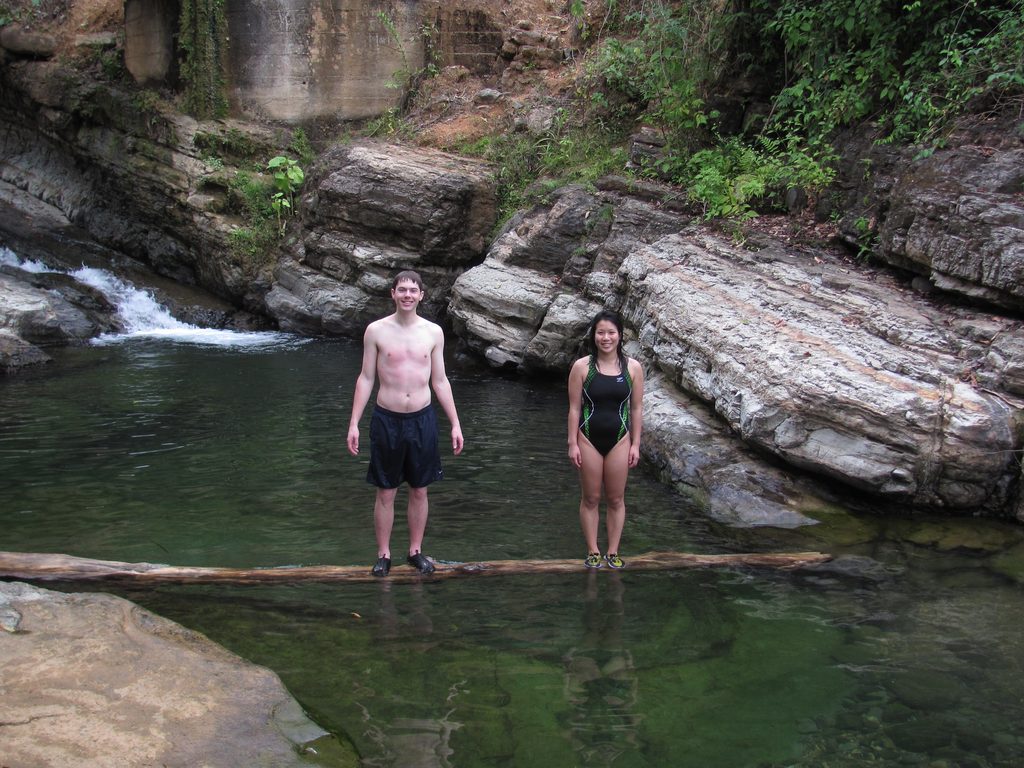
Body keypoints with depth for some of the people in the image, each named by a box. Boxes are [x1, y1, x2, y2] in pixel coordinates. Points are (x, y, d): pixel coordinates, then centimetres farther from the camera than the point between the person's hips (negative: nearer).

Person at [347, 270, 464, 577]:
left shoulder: (433, 332, 2)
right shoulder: (376, 330, -3)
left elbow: (440, 381, 8)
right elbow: (366, 378, 1)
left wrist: (455, 423, 6)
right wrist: (353, 423, -4)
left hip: (422, 419, 2)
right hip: (387, 419, -2)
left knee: (419, 491, 10)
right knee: (385, 493, 6)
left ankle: (416, 551, 24)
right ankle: (383, 555, 18)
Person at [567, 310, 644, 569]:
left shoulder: (633, 368, -2)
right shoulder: (581, 367, -7)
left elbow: (637, 408, 3)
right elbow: (574, 408, -4)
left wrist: (635, 444, 2)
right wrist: (573, 443, -5)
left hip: (619, 439, 1)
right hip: (589, 439, -1)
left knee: (616, 499, 8)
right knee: (590, 499, 7)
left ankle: (613, 552, 20)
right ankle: (593, 551, 18)